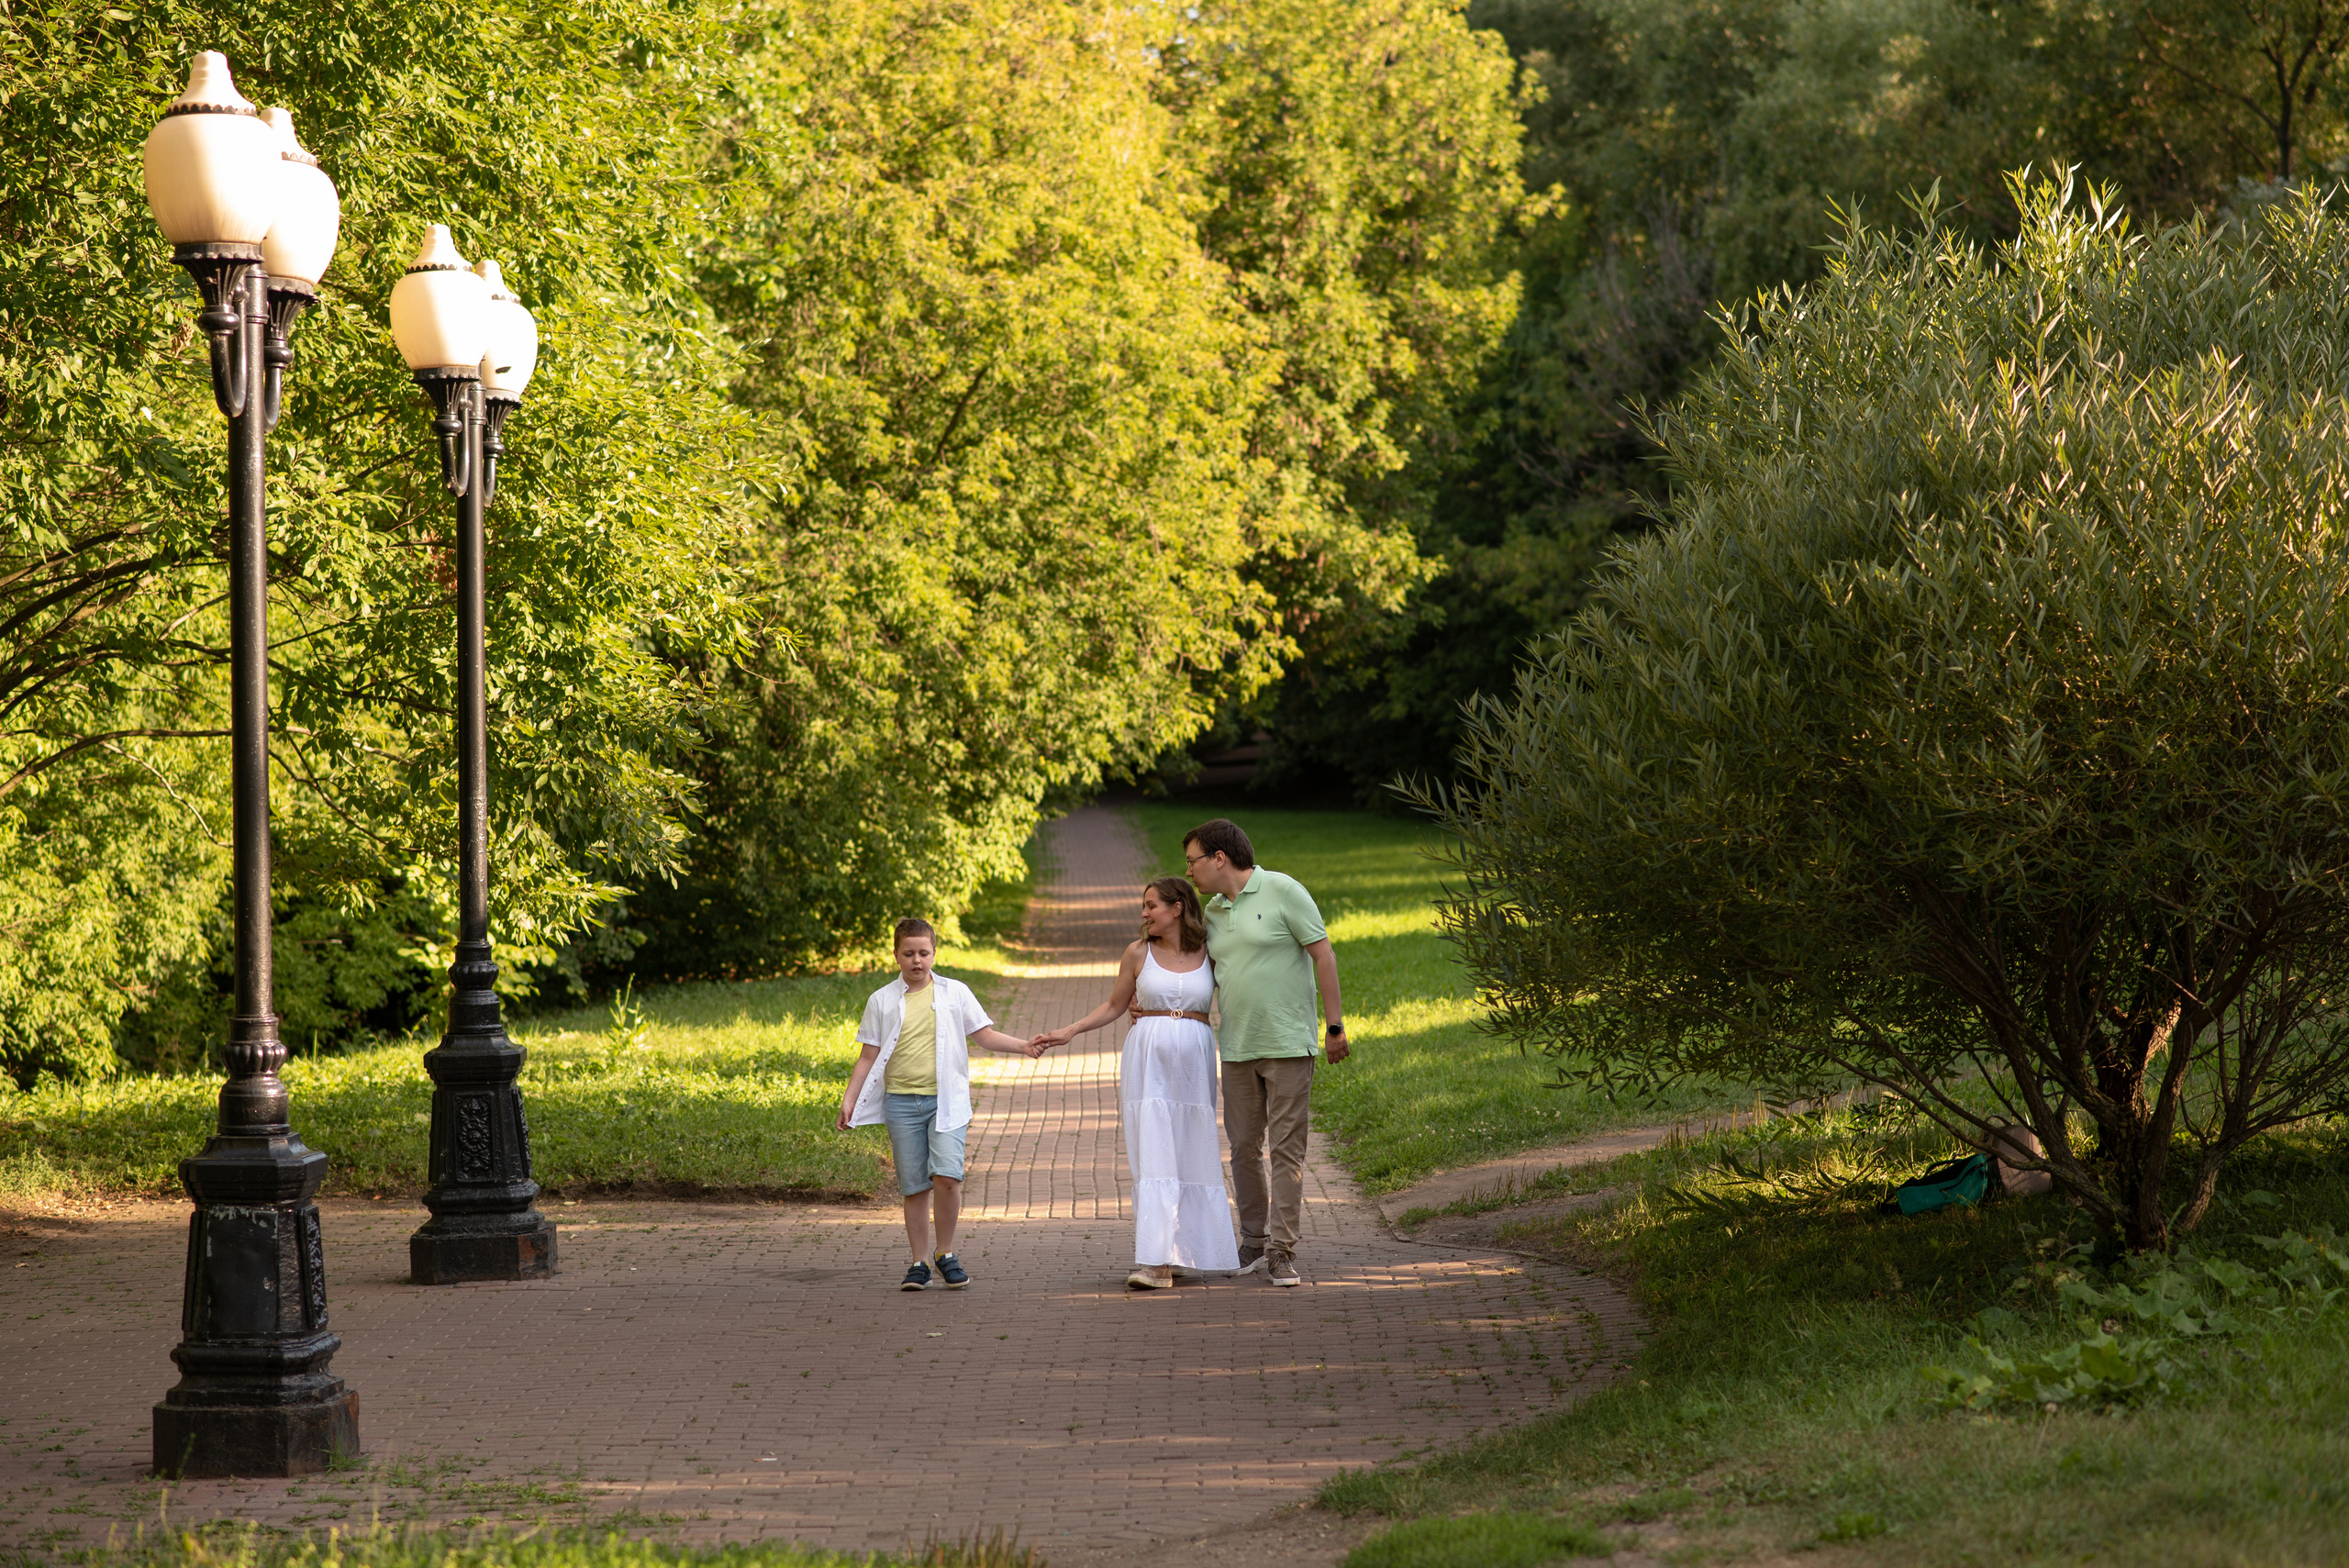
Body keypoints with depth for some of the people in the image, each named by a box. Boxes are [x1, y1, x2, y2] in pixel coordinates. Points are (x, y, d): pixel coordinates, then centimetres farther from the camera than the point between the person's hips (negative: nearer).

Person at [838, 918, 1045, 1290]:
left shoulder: (955, 993, 7)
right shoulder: (882, 1001, 8)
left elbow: (984, 1035, 8)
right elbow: (869, 1056, 9)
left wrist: (1023, 1047, -7)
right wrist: (849, 1100, 2)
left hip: (946, 1100, -1)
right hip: (901, 1102, 1)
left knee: (946, 1175, -16)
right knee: (914, 1186, 2)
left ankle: (946, 1253, 1)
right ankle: (920, 1263, 12)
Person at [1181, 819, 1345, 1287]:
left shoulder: (1283, 891, -7)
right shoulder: (1212, 912, 12)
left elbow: (1323, 955, -6)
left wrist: (1335, 1025, -8)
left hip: (1288, 1045, -6)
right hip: (1237, 1048, 6)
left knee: (1286, 1148, -6)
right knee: (1244, 1147, 7)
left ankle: (1282, 1252, -6)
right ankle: (1254, 1243, 18)